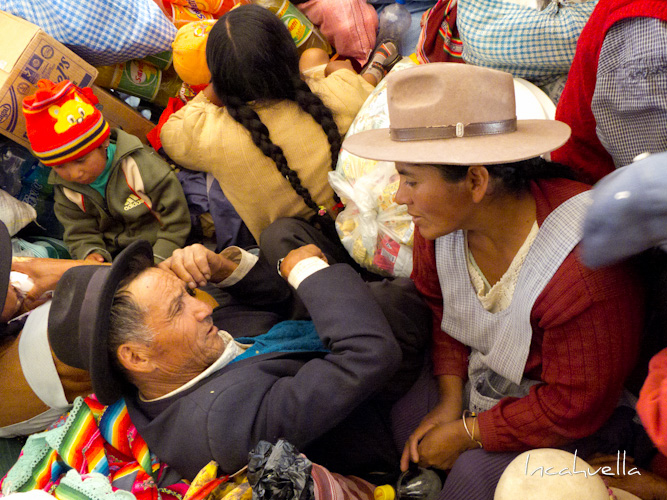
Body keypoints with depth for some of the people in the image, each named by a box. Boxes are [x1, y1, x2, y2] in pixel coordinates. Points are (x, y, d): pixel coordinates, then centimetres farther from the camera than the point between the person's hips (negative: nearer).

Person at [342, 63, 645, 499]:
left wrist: (466, 433, -18)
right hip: (474, 379, 6)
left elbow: (577, 405, -25)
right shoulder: (442, 220, -14)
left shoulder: (582, 267, -34)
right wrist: (450, 400, -8)